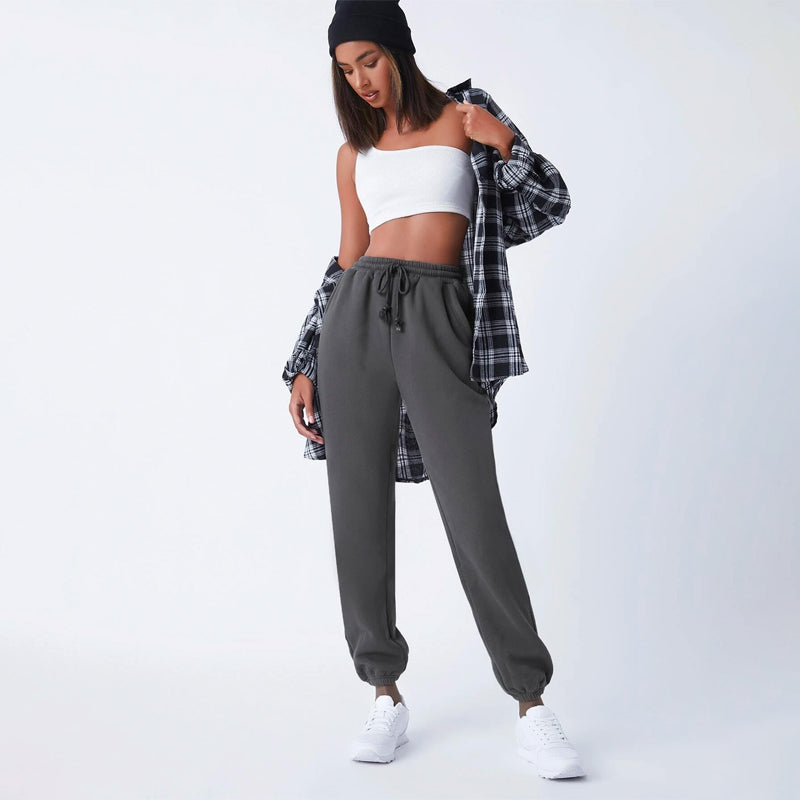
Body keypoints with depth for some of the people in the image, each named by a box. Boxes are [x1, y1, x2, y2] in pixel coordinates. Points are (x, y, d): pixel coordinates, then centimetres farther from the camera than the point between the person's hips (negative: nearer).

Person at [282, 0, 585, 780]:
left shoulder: (462, 115, 11)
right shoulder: (354, 153, 18)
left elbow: (549, 204, 9)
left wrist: (505, 144, -8)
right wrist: (305, 367, 12)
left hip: (439, 318, -3)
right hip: (358, 315, 3)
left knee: (475, 515, -10)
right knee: (359, 511, 0)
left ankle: (530, 704, -1)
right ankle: (386, 693, 13)